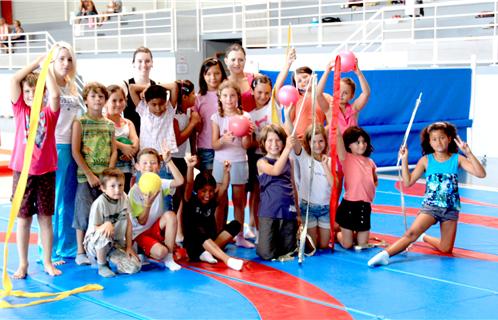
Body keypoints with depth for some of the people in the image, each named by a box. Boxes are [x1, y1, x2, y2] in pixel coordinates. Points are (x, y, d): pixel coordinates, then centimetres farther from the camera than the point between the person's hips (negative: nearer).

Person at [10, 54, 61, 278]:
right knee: (23, 218, 6)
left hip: (46, 172, 0)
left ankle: (47, 262, 17)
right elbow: (14, 80, -7)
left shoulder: (49, 112, 2)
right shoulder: (20, 110, 3)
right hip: (22, 172, 0)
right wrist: (37, 62, -3)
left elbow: (55, 94, -18)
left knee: (46, 218, 8)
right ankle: (22, 264, 15)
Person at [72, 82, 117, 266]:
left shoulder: (109, 124, 10)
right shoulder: (80, 122, -2)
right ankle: (81, 252, 7)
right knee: (84, 214, -3)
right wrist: (89, 175, -12)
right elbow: (75, 152, -7)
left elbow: (114, 151, 7)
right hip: (86, 176, -4)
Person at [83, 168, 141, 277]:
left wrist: (129, 247, 1)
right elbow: (95, 228, -14)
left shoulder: (124, 198, -4)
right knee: (103, 233, -40)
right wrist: (107, 224, -36)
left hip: (116, 244, 5)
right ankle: (102, 265, -12)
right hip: (94, 244, -4)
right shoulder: (99, 203, -20)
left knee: (135, 267, -17)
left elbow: (128, 223, 3)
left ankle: (110, 256, 14)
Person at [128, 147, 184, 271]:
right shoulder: (134, 191, -14)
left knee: (170, 215, -28)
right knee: (160, 251, -31)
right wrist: (147, 204, -33)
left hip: (157, 228, 5)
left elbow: (180, 181, -25)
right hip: (141, 232, -5)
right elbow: (141, 222, -15)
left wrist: (168, 161, -33)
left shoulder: (160, 183, -3)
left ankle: (169, 258, -16)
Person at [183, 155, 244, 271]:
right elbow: (189, 184, -20)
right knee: (198, 230, -38)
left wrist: (226, 171, -25)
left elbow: (224, 187, -8)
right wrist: (190, 167, -38)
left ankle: (208, 252, -25)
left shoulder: (213, 201, 7)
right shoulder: (191, 200, -2)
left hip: (211, 242, 4)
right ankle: (227, 259, -51)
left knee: (235, 224, -14)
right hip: (193, 245, -4)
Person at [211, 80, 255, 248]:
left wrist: (247, 133, -22)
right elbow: (214, 145, -5)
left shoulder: (245, 116, -1)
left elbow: (246, 145, -3)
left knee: (239, 201, 8)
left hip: (239, 162, 0)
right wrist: (223, 139, -25)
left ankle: (239, 236, 16)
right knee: (221, 202, 3)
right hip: (221, 162, 0)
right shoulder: (217, 117, -1)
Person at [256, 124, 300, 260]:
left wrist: (297, 213, 17)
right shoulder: (262, 162, -1)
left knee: (288, 250, 7)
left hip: (288, 210, 4)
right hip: (269, 212, -4)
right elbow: (275, 171, -23)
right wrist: (287, 149, -31)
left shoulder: (289, 161, 12)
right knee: (266, 254, -7)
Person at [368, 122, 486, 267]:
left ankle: (423, 237, 33)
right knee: (411, 233, -26)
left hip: (451, 209, 2)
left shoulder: (457, 159, -2)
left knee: (446, 249, 8)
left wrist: (469, 153, -22)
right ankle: (385, 254, -32)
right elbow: (408, 182, -3)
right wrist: (404, 160, -12)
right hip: (430, 206, -2)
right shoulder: (426, 160, -2)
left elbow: (481, 174, -13)